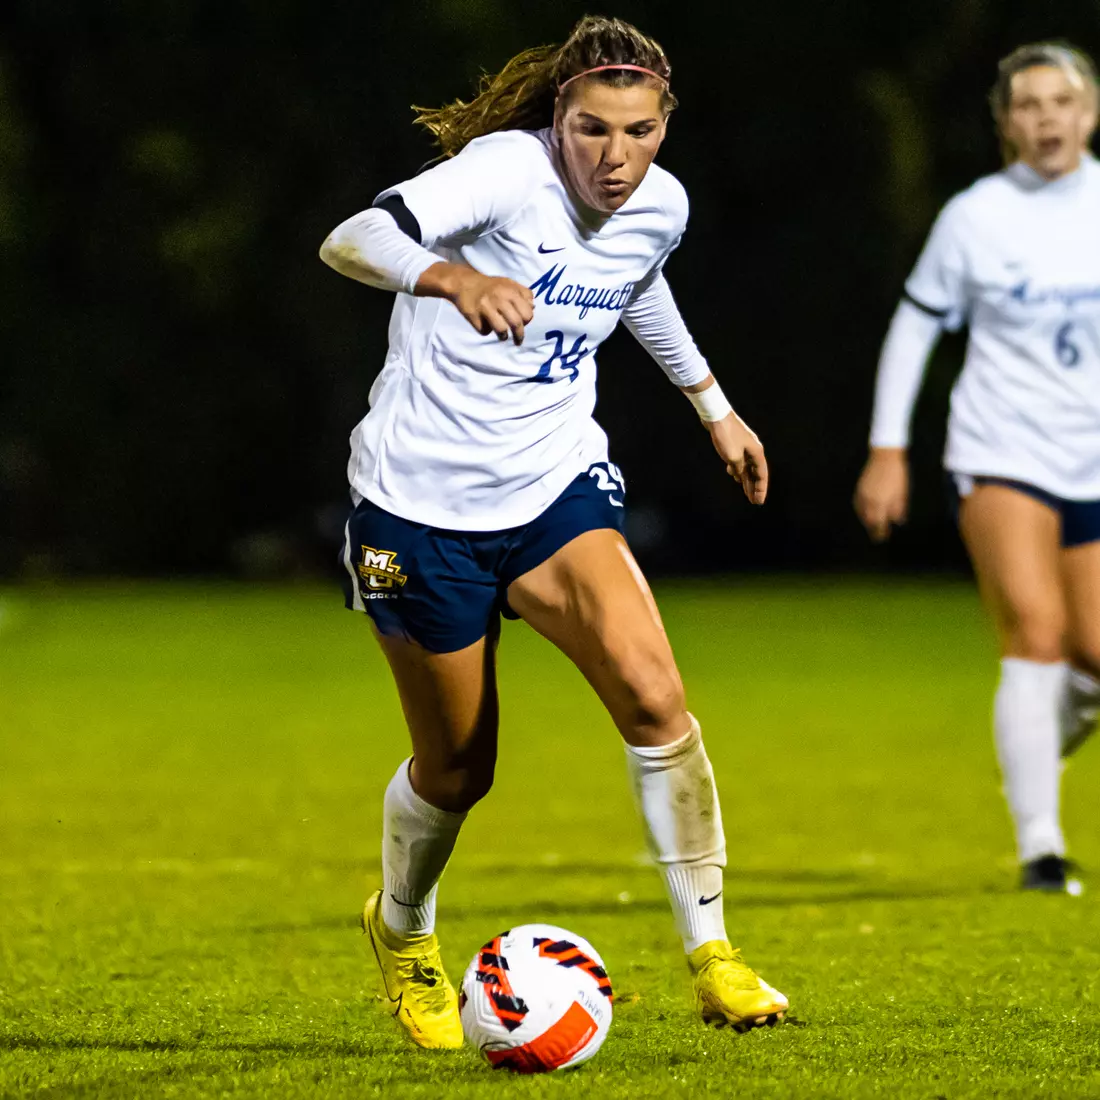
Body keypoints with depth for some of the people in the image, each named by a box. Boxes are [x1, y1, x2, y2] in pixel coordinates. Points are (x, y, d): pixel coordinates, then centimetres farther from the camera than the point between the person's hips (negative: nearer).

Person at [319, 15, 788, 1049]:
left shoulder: (660, 205, -1)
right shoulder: (507, 171, -21)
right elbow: (349, 241, -37)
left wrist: (712, 403, 32)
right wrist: (455, 278, -56)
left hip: (555, 484, 4)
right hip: (422, 497, -4)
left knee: (653, 696, -20)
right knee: (456, 768, 9)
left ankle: (711, 957, -9)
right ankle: (403, 933, 41)